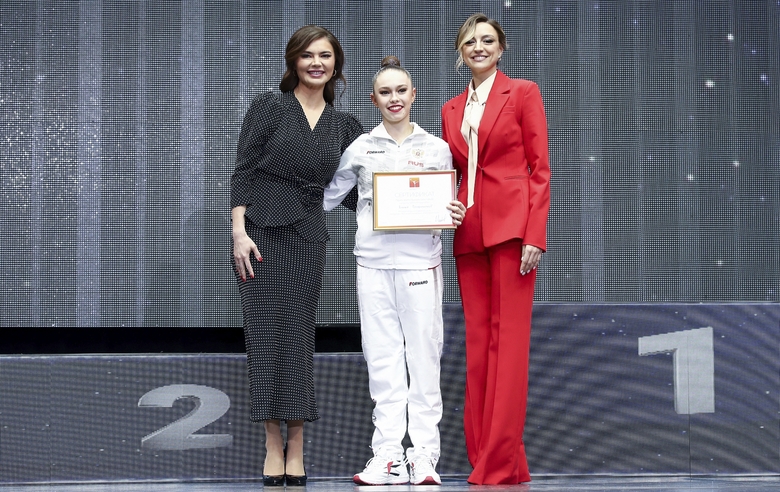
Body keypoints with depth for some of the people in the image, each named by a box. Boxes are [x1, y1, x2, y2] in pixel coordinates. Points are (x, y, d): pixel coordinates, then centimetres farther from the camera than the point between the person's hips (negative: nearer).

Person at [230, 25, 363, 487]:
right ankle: (274, 446, -1)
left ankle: (296, 446, 3)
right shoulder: (269, 107, 2)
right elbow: (243, 172, -2)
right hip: (262, 230, -2)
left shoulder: (344, 125, 12)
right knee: (266, 330, -4)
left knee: (298, 334, 0)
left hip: (308, 236, 2)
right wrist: (239, 230, -11)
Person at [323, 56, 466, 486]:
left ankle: (425, 454, 0)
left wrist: (454, 216, -6)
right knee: (382, 357, 1)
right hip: (373, 260, 1)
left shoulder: (436, 148, 9)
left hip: (420, 260, -1)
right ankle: (388, 454, 3)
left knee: (423, 354, -3)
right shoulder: (360, 149, 9)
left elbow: (449, 205, 14)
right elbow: (328, 196, 16)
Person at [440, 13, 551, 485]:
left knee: (509, 339, -7)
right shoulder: (453, 109, 17)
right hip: (469, 233, 6)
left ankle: (502, 464, -7)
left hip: (512, 226, -5)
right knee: (478, 341, 4)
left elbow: (540, 167, -3)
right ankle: (483, 456, 7)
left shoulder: (522, 92, 3)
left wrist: (535, 234, -12)